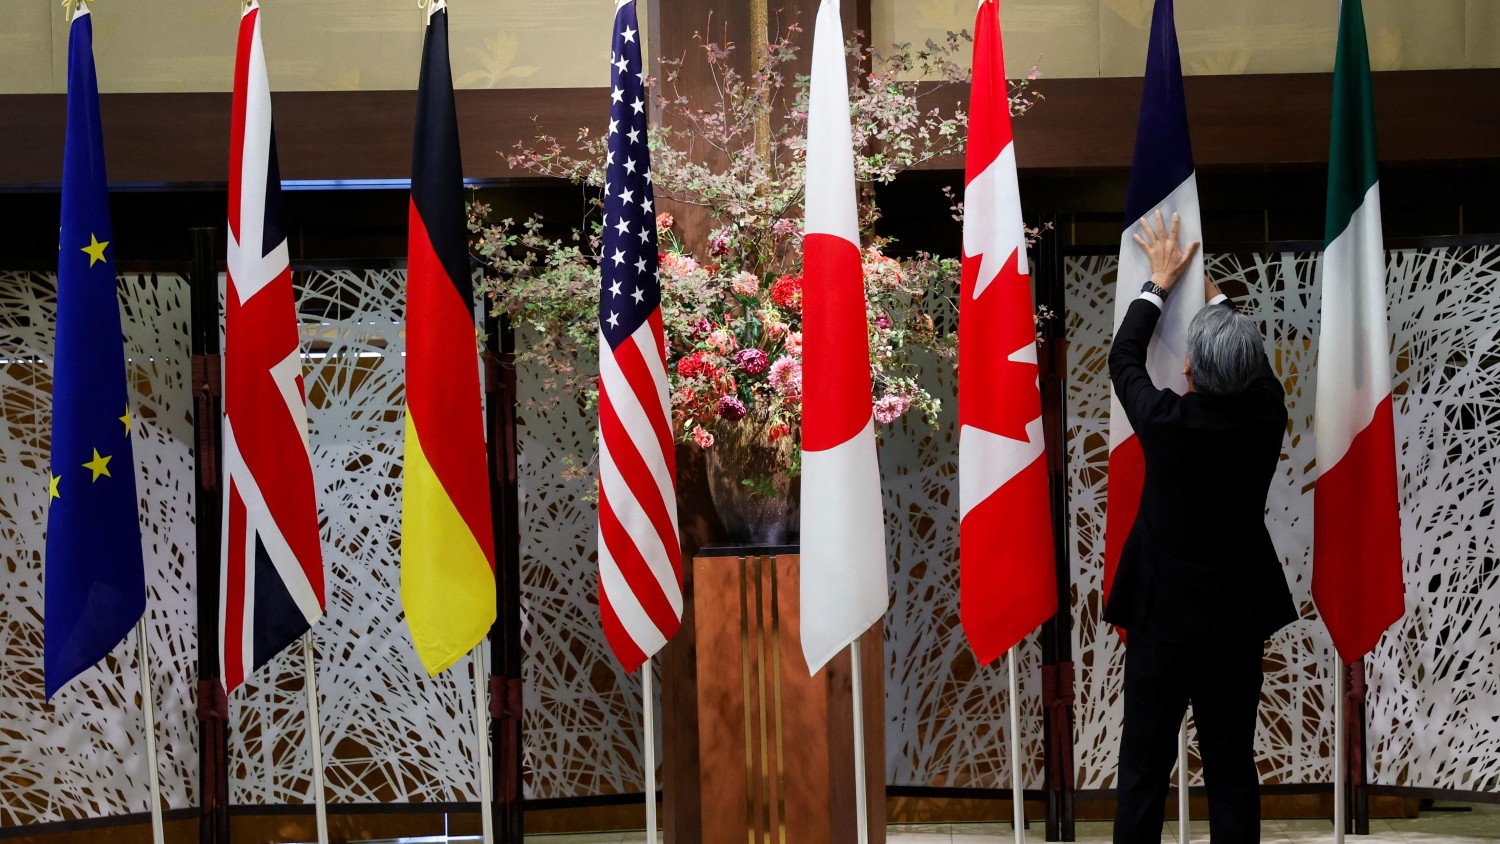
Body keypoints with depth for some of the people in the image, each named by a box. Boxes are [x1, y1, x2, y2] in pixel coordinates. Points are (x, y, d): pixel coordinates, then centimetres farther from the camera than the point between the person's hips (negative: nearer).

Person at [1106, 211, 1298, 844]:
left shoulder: (1167, 422, -18)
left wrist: (1161, 281, 14)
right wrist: (1209, 290, 29)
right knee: (1233, 769, 8)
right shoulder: (1267, 415, -9)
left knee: (1145, 768, 4)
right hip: (1239, 619, 3)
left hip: (1164, 618, -3)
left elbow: (1123, 359, 2)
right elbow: (1253, 365, 15)